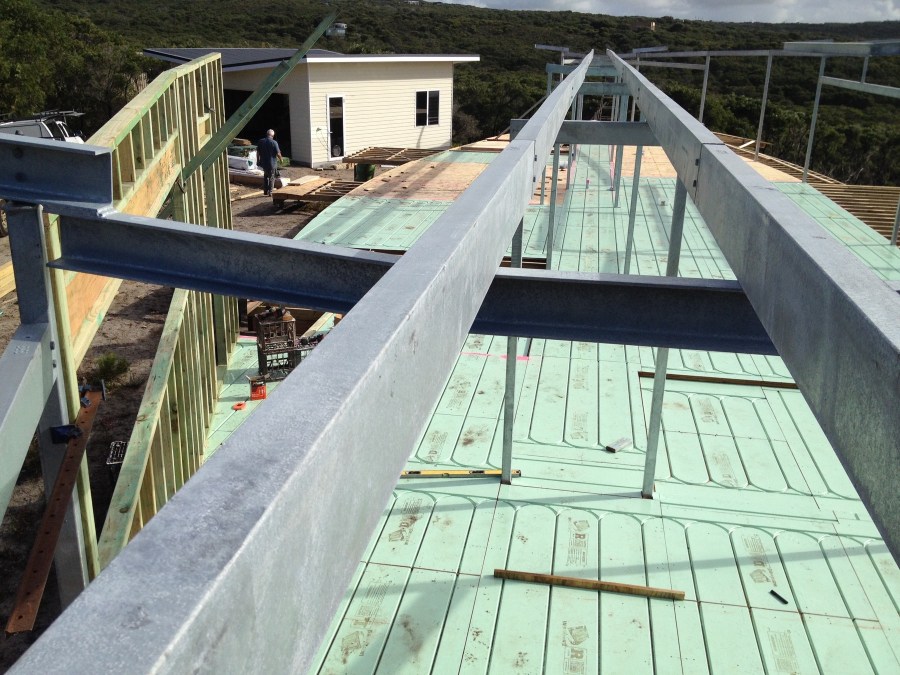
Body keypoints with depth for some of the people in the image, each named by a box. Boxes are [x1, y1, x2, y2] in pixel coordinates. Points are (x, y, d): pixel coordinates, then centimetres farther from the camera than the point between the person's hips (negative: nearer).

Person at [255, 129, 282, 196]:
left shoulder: (260, 141, 0)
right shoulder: (274, 142, -14)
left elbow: (258, 152, 5)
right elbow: (278, 153, -13)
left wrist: (258, 161, 16)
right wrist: (280, 159, 7)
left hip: (263, 162, 4)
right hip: (272, 163, -4)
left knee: (265, 176, 22)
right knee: (271, 178, 9)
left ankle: (265, 191, 22)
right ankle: (270, 192, 6)